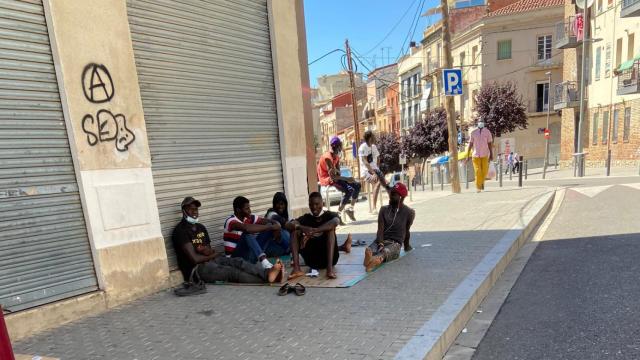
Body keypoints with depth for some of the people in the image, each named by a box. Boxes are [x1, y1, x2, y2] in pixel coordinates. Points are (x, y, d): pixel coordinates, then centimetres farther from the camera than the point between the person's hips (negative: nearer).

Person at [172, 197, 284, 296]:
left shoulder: (201, 227, 16)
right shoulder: (180, 230, -9)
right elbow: (194, 258, -15)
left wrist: (208, 251, -9)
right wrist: (214, 255, 0)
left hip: (209, 260, 6)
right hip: (196, 269, -6)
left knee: (237, 262, -21)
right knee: (231, 271, -27)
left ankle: (267, 273, -41)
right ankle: (266, 279, -40)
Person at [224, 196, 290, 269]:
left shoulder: (249, 218, 3)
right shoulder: (230, 221, -17)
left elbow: (273, 222, 3)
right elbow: (247, 228, -38)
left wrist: (277, 228, -22)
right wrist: (271, 227, -32)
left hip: (251, 252, 6)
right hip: (236, 256, -6)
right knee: (247, 234, -35)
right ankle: (264, 261, -48)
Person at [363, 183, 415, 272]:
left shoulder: (409, 212, 2)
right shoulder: (384, 209, 8)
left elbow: (407, 230, 14)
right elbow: (380, 230, -3)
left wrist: (407, 245, 25)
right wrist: (380, 244, -19)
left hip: (395, 243, -2)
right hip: (382, 240, 3)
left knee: (385, 251, -40)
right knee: (368, 250, -34)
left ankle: (376, 259, -72)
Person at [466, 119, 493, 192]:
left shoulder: (487, 132, 1)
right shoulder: (473, 132, 1)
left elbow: (490, 144, 1)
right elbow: (470, 144, 3)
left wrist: (491, 155, -3)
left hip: (485, 154, 1)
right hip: (476, 155, 0)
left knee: (484, 171, -2)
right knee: (477, 171, -6)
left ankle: (482, 182, 29)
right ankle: (478, 187, 2)